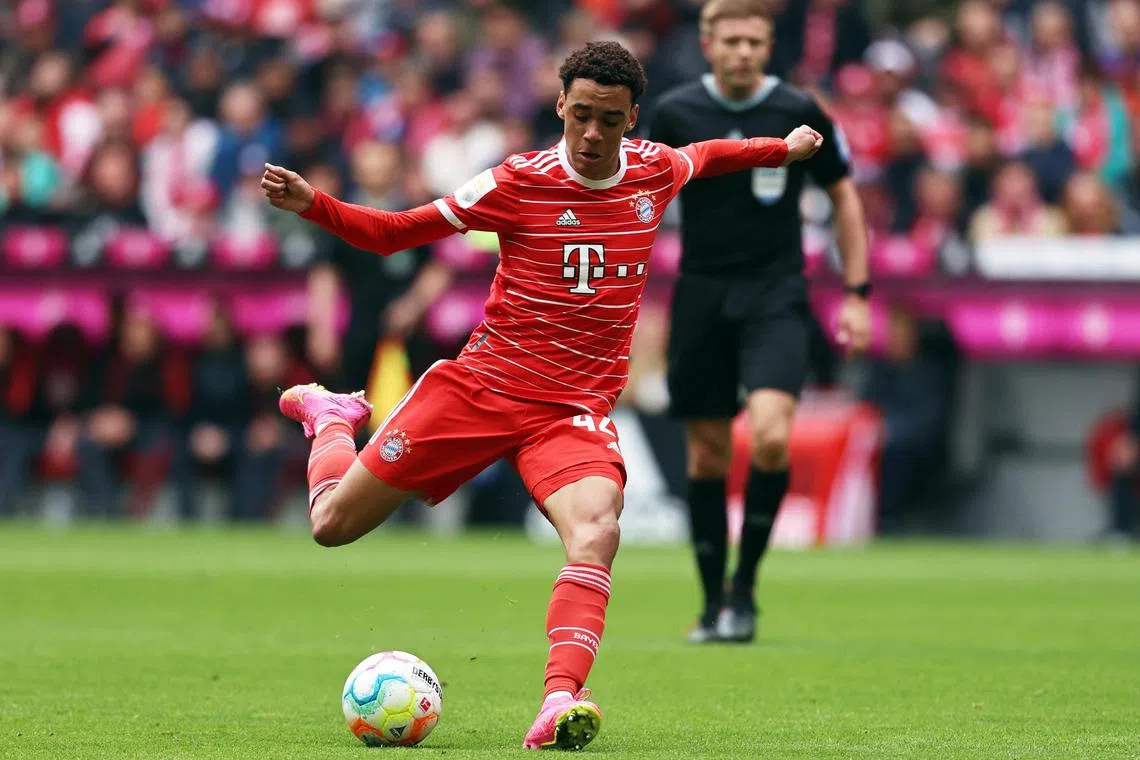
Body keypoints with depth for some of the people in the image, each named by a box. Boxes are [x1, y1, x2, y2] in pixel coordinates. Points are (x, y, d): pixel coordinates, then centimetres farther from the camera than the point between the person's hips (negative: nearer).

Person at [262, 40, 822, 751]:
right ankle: (330, 417, 38)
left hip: (575, 411, 1)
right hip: (480, 385, -1)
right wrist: (312, 204, -18)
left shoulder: (656, 171, 3)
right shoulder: (518, 183, -9)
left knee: (597, 529, -32)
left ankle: (561, 701, -43)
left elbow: (701, 156, 30)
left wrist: (781, 149, 32)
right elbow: (392, 232, -3)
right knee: (333, 523, 4)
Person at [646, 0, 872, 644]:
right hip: (701, 295, 2)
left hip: (776, 295, -2)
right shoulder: (675, 114, 0)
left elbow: (845, 197, 7)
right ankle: (714, 603, 18)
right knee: (708, 454, 4)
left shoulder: (798, 113, -4)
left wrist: (857, 294, 3)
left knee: (770, 435, -21)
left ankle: (745, 587, -5)